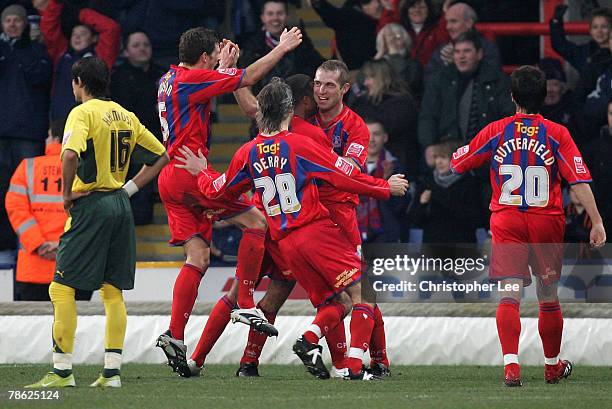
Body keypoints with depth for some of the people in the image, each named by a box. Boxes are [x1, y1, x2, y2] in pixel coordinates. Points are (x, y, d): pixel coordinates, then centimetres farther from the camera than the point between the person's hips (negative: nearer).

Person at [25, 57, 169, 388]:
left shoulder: (83, 113, -9)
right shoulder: (126, 116, 13)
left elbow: (70, 154, -27)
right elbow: (161, 156, 18)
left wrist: (66, 193, -13)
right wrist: (128, 189, 13)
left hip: (90, 204, -7)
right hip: (120, 206, 7)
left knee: (61, 288, -3)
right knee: (112, 292, 9)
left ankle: (62, 371, -6)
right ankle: (112, 371, 6)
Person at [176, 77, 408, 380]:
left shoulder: (248, 153, 7)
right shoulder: (298, 144, -7)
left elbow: (218, 190, 21)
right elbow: (346, 175, -5)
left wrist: (201, 172, 40)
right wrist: (385, 188, 6)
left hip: (285, 242, 6)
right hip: (317, 230, -6)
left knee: (332, 305, 13)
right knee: (360, 295, -3)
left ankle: (308, 340, -17)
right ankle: (355, 365, -18)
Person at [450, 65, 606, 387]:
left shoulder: (496, 131, -1)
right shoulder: (557, 134, -3)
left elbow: (457, 163, 9)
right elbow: (580, 181, -8)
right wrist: (596, 222, -5)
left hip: (506, 222, 0)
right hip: (547, 223, 0)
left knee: (509, 294, -7)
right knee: (548, 296, 14)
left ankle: (511, 365, -24)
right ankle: (553, 366, 29)